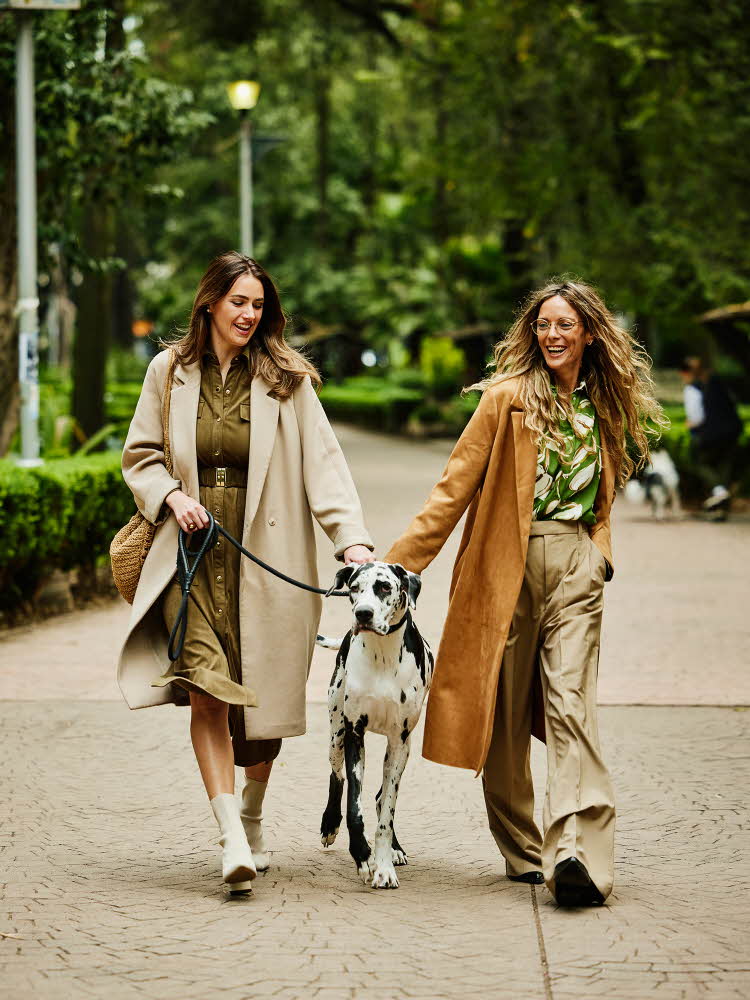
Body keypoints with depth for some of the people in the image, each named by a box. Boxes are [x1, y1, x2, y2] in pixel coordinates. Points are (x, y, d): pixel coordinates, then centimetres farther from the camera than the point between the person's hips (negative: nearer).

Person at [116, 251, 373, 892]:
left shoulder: (287, 380, 3)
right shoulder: (170, 371, 8)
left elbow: (323, 461, -5)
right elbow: (140, 455, 15)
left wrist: (352, 537, -18)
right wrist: (172, 495, -6)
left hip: (265, 554, 0)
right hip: (192, 550, 0)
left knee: (264, 696, 4)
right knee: (205, 689, -15)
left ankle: (254, 819, 28)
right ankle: (231, 838, -20)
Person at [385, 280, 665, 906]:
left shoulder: (605, 409, 13)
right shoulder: (507, 397, 0)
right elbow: (455, 487, 0)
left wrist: (599, 550, 8)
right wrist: (401, 561, -4)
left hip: (575, 570, 2)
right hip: (506, 566, -2)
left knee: (570, 704, -13)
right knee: (504, 714, 2)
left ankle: (577, 855, -24)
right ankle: (522, 850, 15)